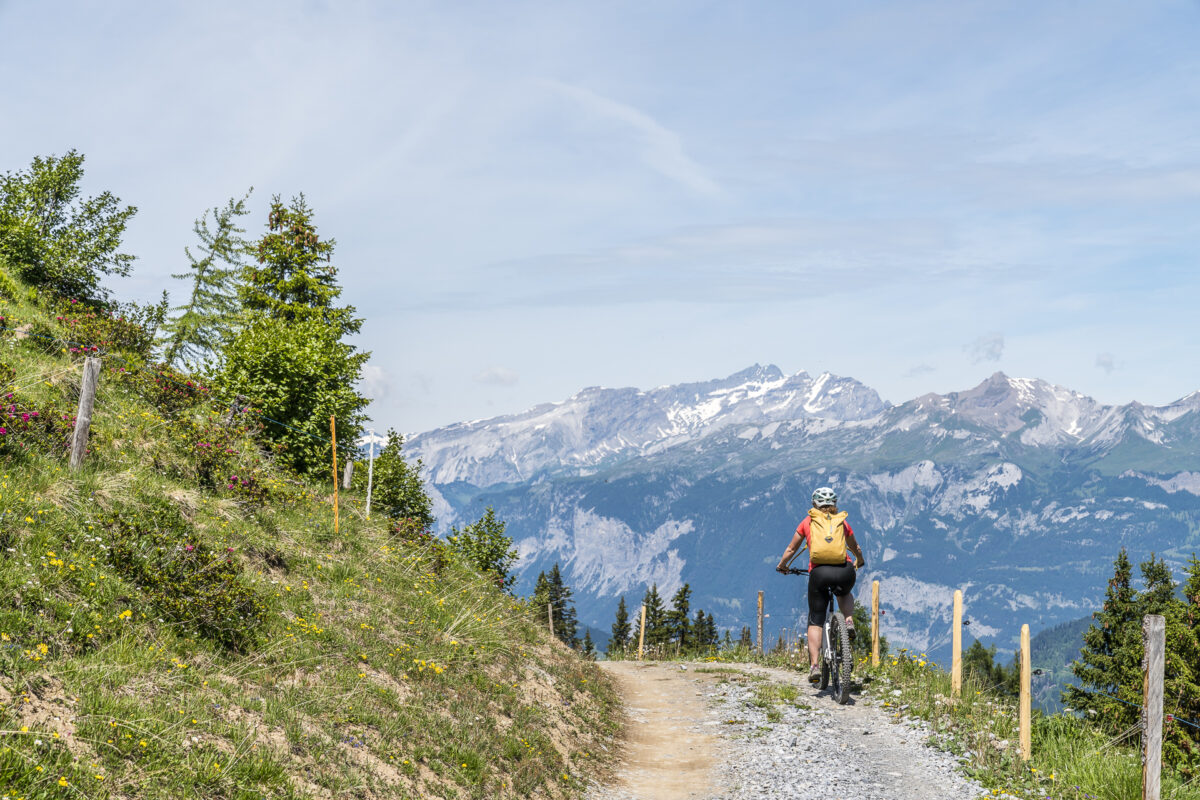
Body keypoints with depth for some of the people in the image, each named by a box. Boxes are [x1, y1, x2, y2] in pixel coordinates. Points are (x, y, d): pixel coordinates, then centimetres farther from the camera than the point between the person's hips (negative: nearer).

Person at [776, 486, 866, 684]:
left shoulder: (807, 522, 17)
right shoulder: (842, 522, 21)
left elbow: (791, 549, 24)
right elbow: (855, 548, 37)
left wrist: (782, 565, 43)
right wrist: (860, 561, 58)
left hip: (818, 572, -1)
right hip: (844, 571, 1)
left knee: (815, 620, 9)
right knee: (844, 594, 37)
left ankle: (815, 666, -3)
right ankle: (849, 621, 9)